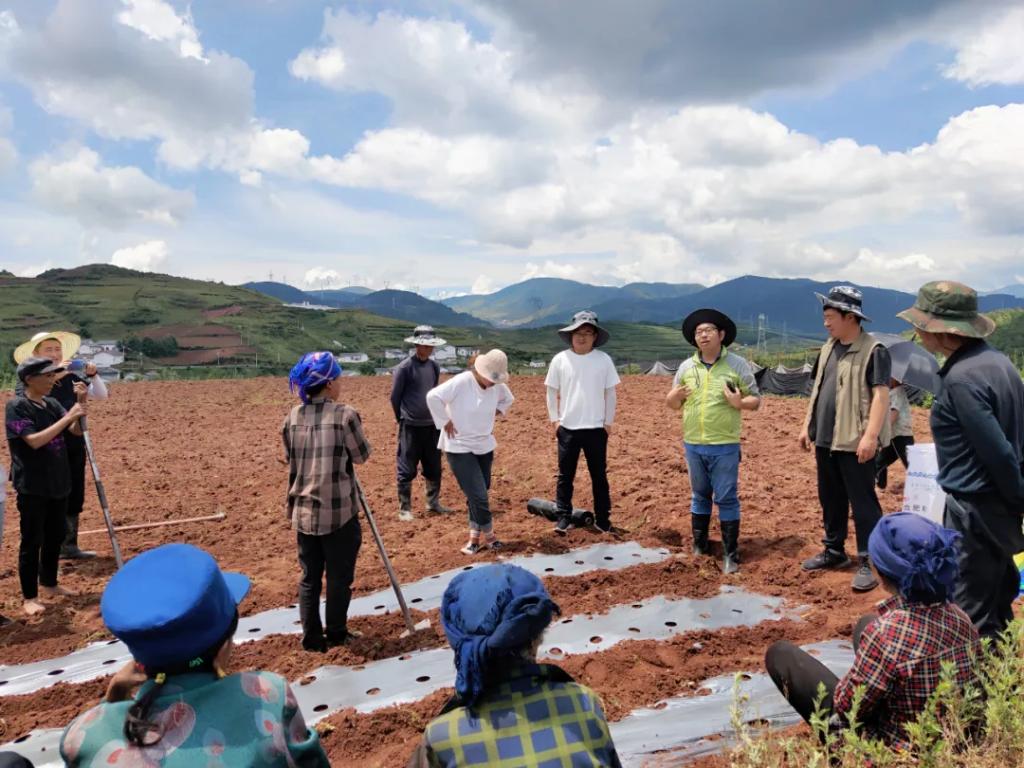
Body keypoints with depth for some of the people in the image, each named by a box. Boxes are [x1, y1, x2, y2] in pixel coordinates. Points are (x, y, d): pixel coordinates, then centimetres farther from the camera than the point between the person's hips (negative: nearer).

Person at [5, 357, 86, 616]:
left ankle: (49, 584, 32)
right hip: (32, 487, -7)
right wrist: (68, 417, -25)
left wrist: (81, 403, -12)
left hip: (58, 483, 7)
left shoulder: (52, 404, 6)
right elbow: (34, 441, -24)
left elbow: (76, 431, 2)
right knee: (32, 541, 1)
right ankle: (29, 597, 11)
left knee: (56, 537, 17)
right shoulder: (16, 406, -14)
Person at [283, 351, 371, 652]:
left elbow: (291, 460, 12)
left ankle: (312, 637, 22)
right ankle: (336, 634, 24)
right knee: (339, 576, 11)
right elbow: (362, 455, -4)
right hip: (339, 511, -5)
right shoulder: (345, 414, -15)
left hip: (303, 511, 5)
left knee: (309, 577, 15)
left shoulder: (291, 418, 1)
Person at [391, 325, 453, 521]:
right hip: (411, 426, -6)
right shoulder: (404, 367, -13)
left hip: (432, 424, 6)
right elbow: (395, 397, -5)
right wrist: (403, 420, 5)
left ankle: (433, 503, 27)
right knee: (407, 469, 1)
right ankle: (404, 508, 11)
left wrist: (436, 415, 16)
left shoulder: (434, 366, 5)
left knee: (434, 467, 13)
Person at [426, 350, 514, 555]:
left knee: (477, 495, 12)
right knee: (478, 496, -8)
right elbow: (433, 397, -26)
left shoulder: (498, 386, -3)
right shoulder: (461, 382, -21)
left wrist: (494, 414, 7)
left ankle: (476, 536, 26)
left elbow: (508, 399, 19)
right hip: (459, 447, -6)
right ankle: (488, 536, 11)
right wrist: (445, 422, -19)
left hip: (484, 445, 6)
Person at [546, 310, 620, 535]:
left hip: (596, 428, 0)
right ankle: (563, 518, 16)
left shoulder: (604, 360, -3)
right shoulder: (559, 360, -3)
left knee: (599, 475, 9)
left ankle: (603, 518, 20)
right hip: (567, 428, 0)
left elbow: (610, 393, 3)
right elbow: (552, 393, 4)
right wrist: (555, 420, -1)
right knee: (565, 475, 7)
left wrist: (608, 422, 1)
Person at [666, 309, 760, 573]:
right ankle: (699, 546, 27)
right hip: (693, 445, 4)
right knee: (699, 496, 15)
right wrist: (675, 396, -11)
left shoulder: (737, 364, -4)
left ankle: (731, 553, 10)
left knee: (726, 499, 0)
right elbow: (671, 403, 12)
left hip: (724, 446, -3)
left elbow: (756, 399, -2)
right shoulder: (686, 366, 6)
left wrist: (740, 403, -23)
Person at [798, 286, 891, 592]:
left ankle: (868, 563, 7)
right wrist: (808, 425, 16)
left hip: (855, 442, -8)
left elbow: (881, 395, -17)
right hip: (825, 440, 8)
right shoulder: (829, 348, 12)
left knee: (862, 503, -1)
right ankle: (834, 550, 30)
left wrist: (871, 436, -24)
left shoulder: (873, 351, -12)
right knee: (830, 498, 17)